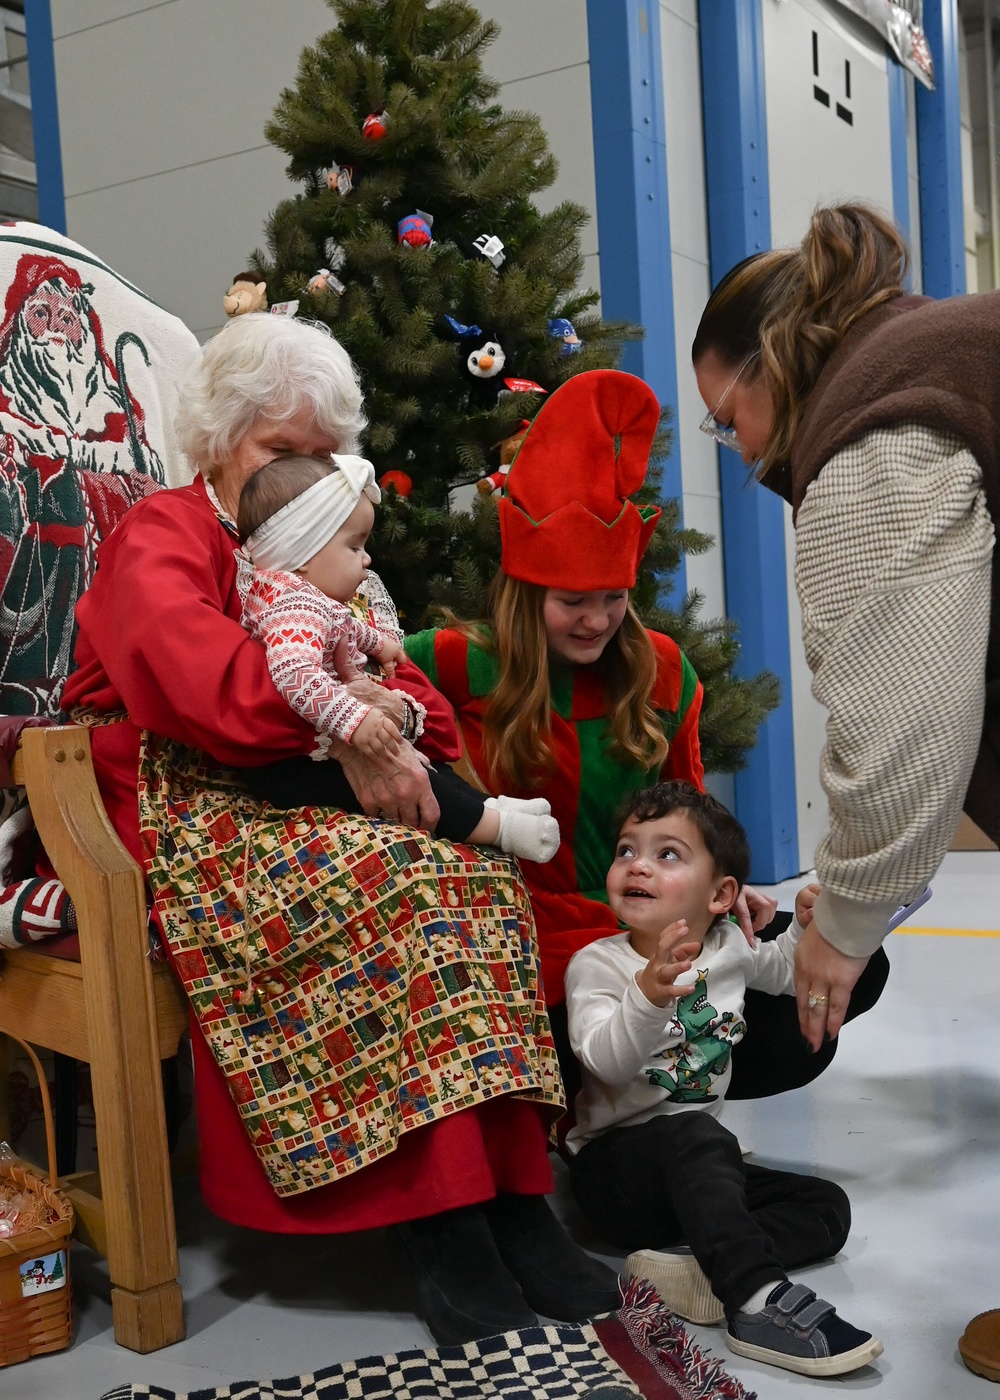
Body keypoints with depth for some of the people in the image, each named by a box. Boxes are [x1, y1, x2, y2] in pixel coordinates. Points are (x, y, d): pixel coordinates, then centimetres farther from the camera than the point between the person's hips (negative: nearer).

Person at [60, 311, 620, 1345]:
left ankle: (511, 1199, -27)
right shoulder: (161, 536, 2)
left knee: (482, 878, -21)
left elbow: (402, 682, 16)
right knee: (390, 883, -33)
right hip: (183, 818, -6)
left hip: (300, 806, 7)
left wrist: (391, 714, -9)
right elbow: (195, 673, -20)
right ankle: (442, 1230, -31)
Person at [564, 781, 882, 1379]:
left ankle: (701, 1272, -26)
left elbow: (781, 970, 26)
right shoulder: (596, 964, -12)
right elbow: (607, 1062, -28)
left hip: (698, 1173, 6)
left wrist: (806, 926, 4)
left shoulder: (729, 946, 3)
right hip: (613, 1165, -6)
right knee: (698, 1137, -36)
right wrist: (649, 994, -47)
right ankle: (759, 1299, -41)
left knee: (827, 1207, -7)